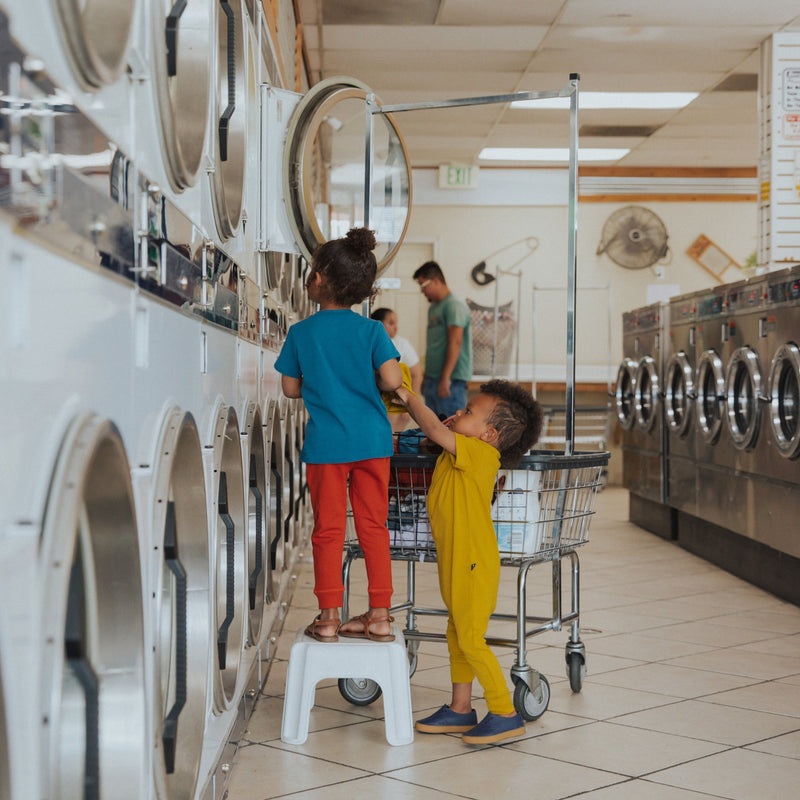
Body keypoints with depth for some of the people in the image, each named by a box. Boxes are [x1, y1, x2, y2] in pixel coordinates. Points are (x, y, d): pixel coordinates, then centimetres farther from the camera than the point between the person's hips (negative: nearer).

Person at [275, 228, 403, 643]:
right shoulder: (371, 330, -3)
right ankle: (379, 616, 13)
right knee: (373, 525, 9)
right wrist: (367, 380, 9)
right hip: (372, 441, 1)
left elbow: (291, 387, 3)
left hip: (326, 443, -1)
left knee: (328, 529, 7)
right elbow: (392, 380, -13)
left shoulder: (301, 332, -3)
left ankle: (329, 619, 11)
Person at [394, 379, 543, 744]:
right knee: (457, 635, 16)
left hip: (474, 564, -10)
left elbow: (436, 431, -27)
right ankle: (460, 710, 26)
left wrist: (409, 398, -17)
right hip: (454, 563, 10)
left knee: (471, 639, -6)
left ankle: (506, 714, 2)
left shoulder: (481, 454, -18)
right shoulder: (458, 456, 9)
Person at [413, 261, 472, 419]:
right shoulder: (433, 308, 20)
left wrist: (445, 378, -23)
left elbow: (455, 342, -18)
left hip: (451, 380, -9)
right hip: (433, 379, 9)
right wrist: (426, 378, 21)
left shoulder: (455, 305, -10)